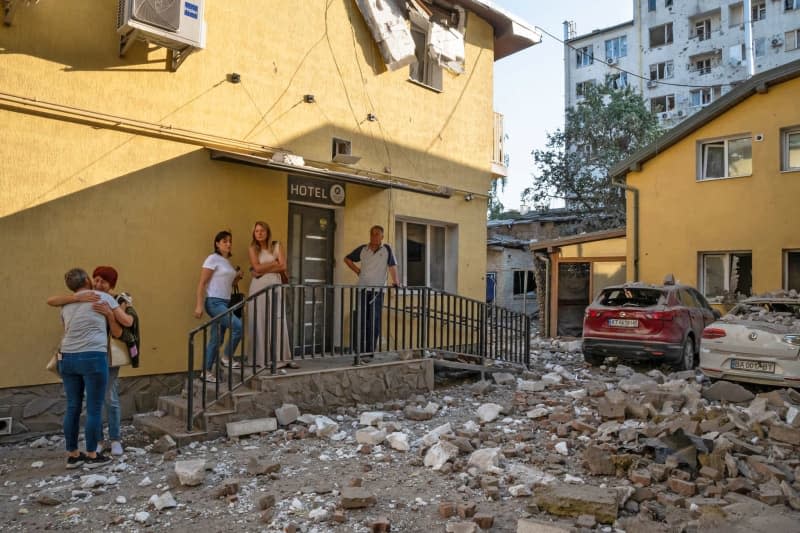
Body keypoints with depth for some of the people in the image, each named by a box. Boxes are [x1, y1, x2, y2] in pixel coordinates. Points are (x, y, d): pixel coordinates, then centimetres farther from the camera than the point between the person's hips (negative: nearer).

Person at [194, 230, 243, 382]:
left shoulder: (228, 261, 16)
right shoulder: (213, 259, -8)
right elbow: (202, 283, -12)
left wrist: (237, 278, 4)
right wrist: (199, 305, -18)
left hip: (225, 303, 8)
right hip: (214, 302, -8)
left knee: (216, 340, 8)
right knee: (239, 326, -19)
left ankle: (206, 372, 16)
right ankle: (227, 358, -2)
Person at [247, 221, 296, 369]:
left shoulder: (277, 246, 7)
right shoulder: (252, 248, 6)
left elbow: (283, 267, -4)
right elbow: (257, 268, -8)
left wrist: (264, 270, -8)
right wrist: (274, 263, -3)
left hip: (274, 286, 0)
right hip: (258, 287, 0)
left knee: (277, 322, -3)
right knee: (259, 323, -1)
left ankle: (281, 358, 0)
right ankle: (260, 358, 3)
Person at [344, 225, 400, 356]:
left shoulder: (387, 249, 1)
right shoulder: (362, 249, 8)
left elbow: (392, 265, -4)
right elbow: (347, 259, 19)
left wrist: (395, 281, -15)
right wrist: (357, 271, 9)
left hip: (377, 291, -2)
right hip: (362, 289, 2)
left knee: (375, 323, 1)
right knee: (361, 321, 2)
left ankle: (370, 351, 10)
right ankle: (361, 352, 8)